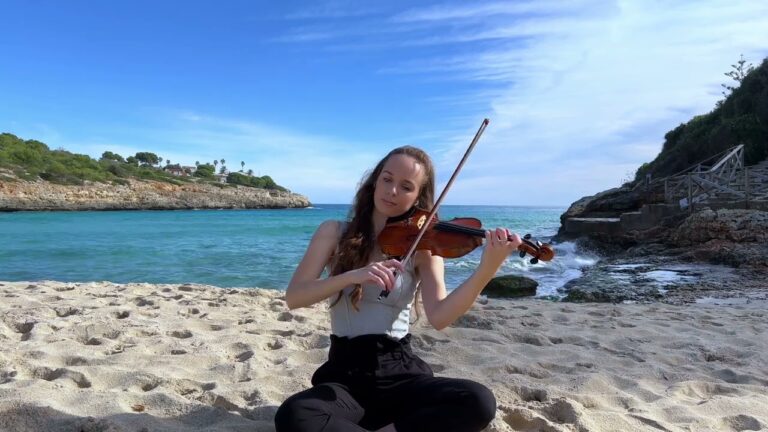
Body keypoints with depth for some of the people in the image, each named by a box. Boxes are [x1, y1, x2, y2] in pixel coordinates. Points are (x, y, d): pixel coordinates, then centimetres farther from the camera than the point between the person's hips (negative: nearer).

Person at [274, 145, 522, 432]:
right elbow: (293, 297, -9)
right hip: (347, 375, -1)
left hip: (402, 372, 1)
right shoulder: (334, 232, 3)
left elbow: (438, 317, -14)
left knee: (478, 402, -27)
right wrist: (352, 276, -26)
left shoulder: (423, 248, 2)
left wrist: (486, 271, -30)